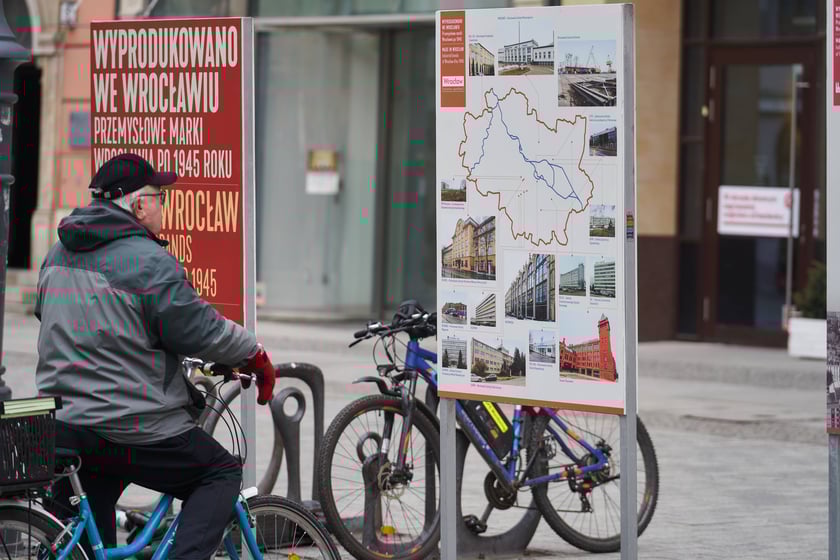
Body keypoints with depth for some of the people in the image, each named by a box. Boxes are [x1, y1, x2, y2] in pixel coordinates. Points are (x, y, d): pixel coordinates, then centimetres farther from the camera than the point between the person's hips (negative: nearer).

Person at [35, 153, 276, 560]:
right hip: (133, 427, -7)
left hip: (60, 426, 7)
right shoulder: (148, 262, -13)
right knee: (222, 473, 11)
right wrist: (256, 357, 4)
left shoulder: (59, 254, 13)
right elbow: (198, 329, -12)